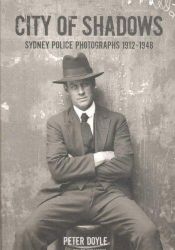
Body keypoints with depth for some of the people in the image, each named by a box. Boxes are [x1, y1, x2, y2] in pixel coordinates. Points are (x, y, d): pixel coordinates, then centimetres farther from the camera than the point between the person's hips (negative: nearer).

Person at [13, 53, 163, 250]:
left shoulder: (116, 120, 10)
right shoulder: (56, 123, 8)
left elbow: (125, 165, -2)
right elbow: (57, 168, -4)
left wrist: (76, 167, -3)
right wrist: (99, 157, -6)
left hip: (109, 193, 1)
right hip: (68, 194, 0)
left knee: (148, 233, -26)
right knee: (26, 233, -27)